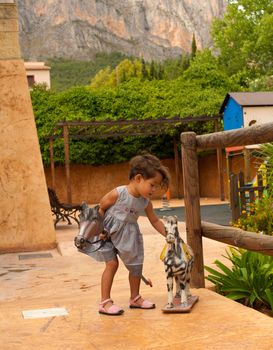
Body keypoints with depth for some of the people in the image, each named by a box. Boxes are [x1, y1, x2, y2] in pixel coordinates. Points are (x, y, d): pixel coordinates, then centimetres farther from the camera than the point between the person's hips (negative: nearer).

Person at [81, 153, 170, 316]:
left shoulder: (146, 202, -9)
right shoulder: (117, 194, -25)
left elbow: (155, 221, 3)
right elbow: (101, 207, -13)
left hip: (128, 235, 6)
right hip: (109, 233, -6)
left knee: (136, 264, 8)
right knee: (112, 263, -14)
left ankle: (135, 298, 27)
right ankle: (105, 302, -5)